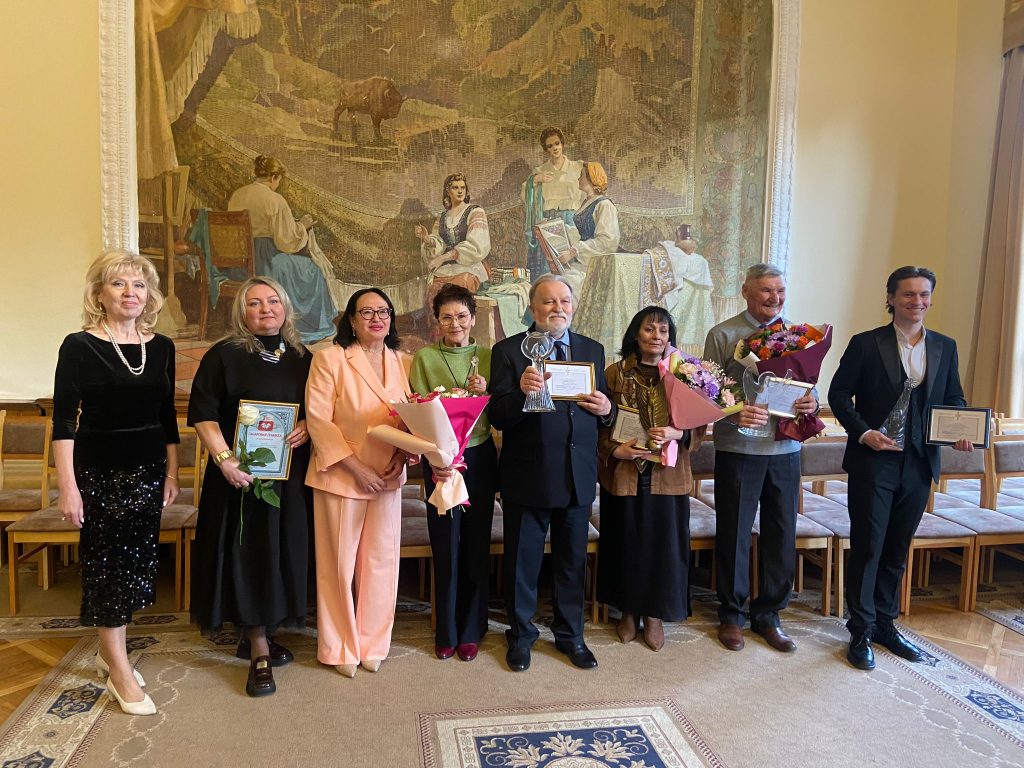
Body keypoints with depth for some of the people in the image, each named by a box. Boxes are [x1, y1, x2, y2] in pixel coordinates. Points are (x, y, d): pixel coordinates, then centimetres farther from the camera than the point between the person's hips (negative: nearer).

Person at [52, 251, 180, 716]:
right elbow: (63, 421, -11)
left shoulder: (161, 347, 5)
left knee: (136, 563, 12)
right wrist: (67, 486, -16)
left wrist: (171, 473, 8)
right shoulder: (79, 346, -8)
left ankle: (108, 652, 31)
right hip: (98, 472, -4)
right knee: (107, 564, 3)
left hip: (147, 470, 5)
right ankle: (120, 671, 13)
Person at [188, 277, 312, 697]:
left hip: (290, 475, 5)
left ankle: (254, 635, 28)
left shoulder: (301, 358, 10)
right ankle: (259, 652, 9)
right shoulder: (224, 355, -3)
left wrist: (307, 427, -8)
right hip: (241, 473, -5)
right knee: (248, 553, -2)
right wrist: (223, 457, -20)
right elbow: (201, 413, -8)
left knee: (283, 550, 10)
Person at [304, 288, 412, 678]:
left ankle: (372, 644, 26)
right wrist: (356, 466, -16)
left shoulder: (403, 363, 6)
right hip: (341, 476, -4)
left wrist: (405, 454, -10)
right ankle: (340, 648, 24)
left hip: (388, 478, 4)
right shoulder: (329, 358, -7)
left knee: (381, 561, 9)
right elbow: (318, 419, -12)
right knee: (340, 563, 6)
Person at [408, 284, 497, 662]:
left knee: (477, 544, 8)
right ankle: (447, 631, 24)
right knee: (446, 546, 6)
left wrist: (485, 392, -16)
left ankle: (471, 630, 25)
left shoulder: (487, 356, 4)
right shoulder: (424, 358, -1)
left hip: (480, 457, 2)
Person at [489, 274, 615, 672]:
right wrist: (522, 391, -30)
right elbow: (498, 416, -12)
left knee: (573, 561, 17)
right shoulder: (508, 350, -6)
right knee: (522, 561, 12)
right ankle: (521, 635, 33)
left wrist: (606, 408, -10)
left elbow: (604, 407, 13)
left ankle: (570, 634, 37)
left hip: (578, 476, 4)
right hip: (528, 476, -3)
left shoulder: (592, 350, 8)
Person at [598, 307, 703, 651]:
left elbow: (699, 426, 3)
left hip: (667, 476, 1)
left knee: (664, 543, 6)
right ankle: (628, 610, 28)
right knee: (625, 542, 9)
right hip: (623, 475, 0)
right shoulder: (615, 373, 0)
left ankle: (655, 614, 25)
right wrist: (614, 450, -14)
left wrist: (676, 433, -16)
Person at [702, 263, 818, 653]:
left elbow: (809, 385, 14)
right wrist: (734, 413, -23)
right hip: (738, 449, -3)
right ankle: (731, 615, 24)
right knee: (734, 536, 7)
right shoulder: (723, 335, -2)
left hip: (786, 449, 4)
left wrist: (811, 402, -8)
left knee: (782, 537, 10)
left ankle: (768, 615, 27)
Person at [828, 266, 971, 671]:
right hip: (874, 461, -4)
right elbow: (838, 394, -4)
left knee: (897, 549, 15)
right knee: (867, 547, 2)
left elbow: (954, 399, 14)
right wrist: (864, 432, -17)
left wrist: (962, 431, -6)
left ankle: (885, 624, 30)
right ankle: (861, 632, 14)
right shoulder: (866, 344, -5)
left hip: (919, 464, 4)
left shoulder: (945, 347, 9)